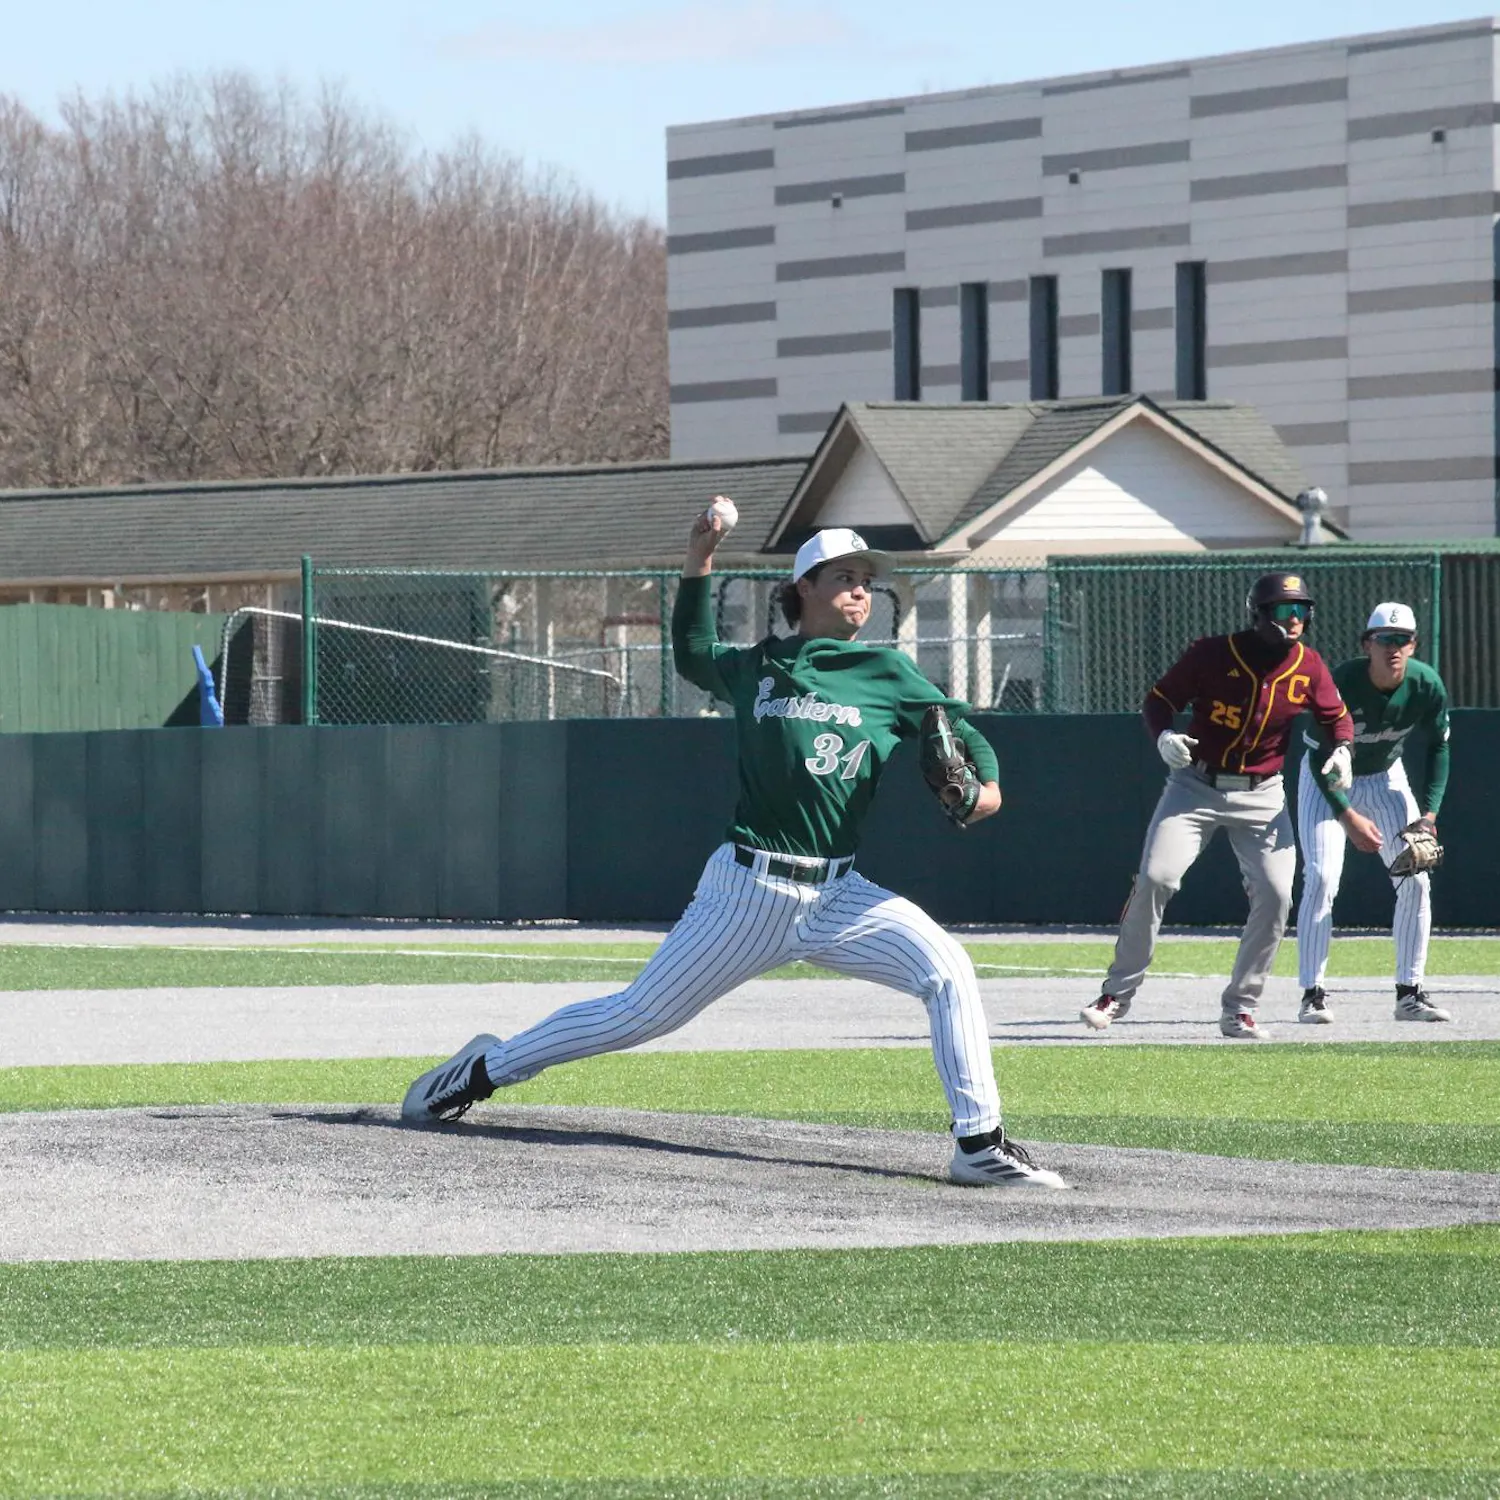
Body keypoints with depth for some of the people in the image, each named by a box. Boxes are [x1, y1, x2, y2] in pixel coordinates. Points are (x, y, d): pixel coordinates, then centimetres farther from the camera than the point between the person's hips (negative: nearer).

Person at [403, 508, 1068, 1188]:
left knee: (947, 971, -21)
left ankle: (979, 1145, -17)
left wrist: (988, 785, -12)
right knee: (638, 1015, 4)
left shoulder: (885, 672, 6)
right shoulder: (755, 668, 8)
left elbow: (959, 728, 8)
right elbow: (693, 654, 29)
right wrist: (699, 563, 19)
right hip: (748, 892, -1)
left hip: (841, 895, 1)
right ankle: (485, 1069, 23)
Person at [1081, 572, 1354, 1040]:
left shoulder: (1308, 666, -3)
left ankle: (1239, 1009, 3)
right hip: (1196, 786, -2)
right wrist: (1163, 735, -23)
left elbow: (1336, 716, 12)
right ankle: (1118, 992, -2)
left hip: (1262, 796, 2)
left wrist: (1342, 750, -9)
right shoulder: (1212, 654, -11)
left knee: (1275, 894, -11)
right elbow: (1158, 699, -2)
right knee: (1155, 878, -16)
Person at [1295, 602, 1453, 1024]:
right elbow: (1320, 757, -26)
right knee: (1321, 878, -16)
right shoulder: (1341, 683, -31)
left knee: (1415, 881, -5)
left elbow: (1438, 747, -4)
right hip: (1327, 782, -4)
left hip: (1386, 779, 4)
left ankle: (1410, 993, 4)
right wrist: (1348, 817, -34)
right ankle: (1312, 995, -11)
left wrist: (1429, 813, -13)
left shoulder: (1427, 686, -20)